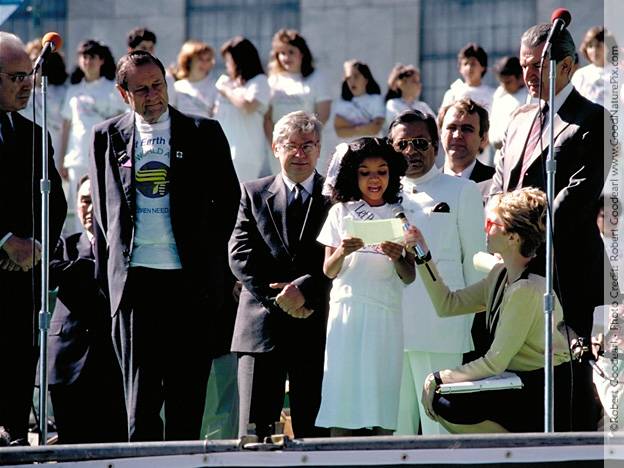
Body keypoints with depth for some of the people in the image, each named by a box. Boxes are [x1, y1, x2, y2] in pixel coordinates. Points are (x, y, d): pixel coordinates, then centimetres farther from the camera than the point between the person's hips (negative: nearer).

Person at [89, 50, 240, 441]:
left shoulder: (203, 134, 5)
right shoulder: (108, 136, 9)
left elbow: (228, 197, 11)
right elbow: (102, 207, 15)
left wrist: (210, 254, 5)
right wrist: (108, 268, 9)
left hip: (189, 278, 0)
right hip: (133, 276, 0)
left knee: (187, 389, 2)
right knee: (140, 390, -3)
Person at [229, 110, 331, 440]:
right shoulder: (254, 193, 13)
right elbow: (241, 255, 2)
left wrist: (304, 288, -16)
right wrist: (277, 297, -9)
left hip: (317, 325, -1)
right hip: (262, 327, 1)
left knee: (314, 432, -1)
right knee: (254, 430, -4)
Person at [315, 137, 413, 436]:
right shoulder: (341, 212, 11)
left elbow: (409, 278, 6)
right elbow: (328, 271, 7)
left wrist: (397, 258, -16)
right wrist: (342, 252, -14)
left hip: (386, 312, 0)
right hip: (346, 308, 0)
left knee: (383, 388, -6)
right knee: (343, 389, -6)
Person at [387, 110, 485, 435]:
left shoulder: (462, 192, 8)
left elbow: (476, 260, 7)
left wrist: (473, 319, 4)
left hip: (441, 329, -3)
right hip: (390, 328, 4)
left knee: (439, 425, -6)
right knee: (395, 423, 2)